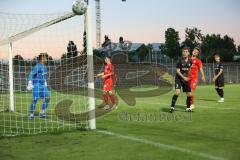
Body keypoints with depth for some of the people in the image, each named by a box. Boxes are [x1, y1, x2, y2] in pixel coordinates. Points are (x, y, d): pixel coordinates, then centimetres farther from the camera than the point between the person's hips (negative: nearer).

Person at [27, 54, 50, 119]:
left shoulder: (44, 66, 11)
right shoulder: (38, 67, -15)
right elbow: (31, 74, -20)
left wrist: (45, 83, 28)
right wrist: (30, 83, -27)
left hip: (43, 85, 8)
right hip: (36, 85, -8)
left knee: (47, 98, -3)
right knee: (35, 100, -9)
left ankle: (42, 113, 5)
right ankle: (31, 114, 4)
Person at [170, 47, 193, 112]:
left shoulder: (190, 61, 2)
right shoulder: (180, 61, -11)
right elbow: (178, 71, -13)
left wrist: (188, 77, 12)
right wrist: (183, 77, -20)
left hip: (186, 79, 5)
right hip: (179, 78, -4)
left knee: (189, 94, 4)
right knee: (177, 92, -23)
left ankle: (188, 108, 25)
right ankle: (172, 107, -14)